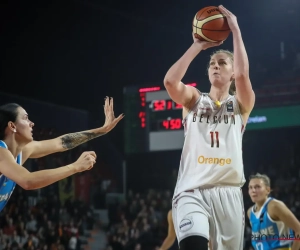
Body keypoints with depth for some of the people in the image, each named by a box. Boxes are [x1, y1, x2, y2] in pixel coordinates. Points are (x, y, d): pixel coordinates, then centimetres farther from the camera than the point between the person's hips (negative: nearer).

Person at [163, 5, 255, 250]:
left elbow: (243, 75, -11)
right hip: (192, 191, -1)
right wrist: (198, 45, -3)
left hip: (228, 192, 1)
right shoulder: (194, 99, 14)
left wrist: (235, 30, -7)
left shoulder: (241, 104, 11)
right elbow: (170, 81, -7)